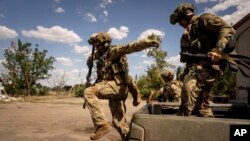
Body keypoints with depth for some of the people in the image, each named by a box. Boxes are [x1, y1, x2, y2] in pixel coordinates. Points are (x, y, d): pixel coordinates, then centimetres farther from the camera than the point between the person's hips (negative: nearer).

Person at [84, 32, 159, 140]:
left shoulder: (113, 51, -5)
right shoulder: (102, 55, 20)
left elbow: (130, 47, -22)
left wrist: (147, 42, -39)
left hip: (118, 85, -10)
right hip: (114, 87, 10)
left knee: (89, 92, -24)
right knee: (118, 122, 12)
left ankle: (102, 124, -24)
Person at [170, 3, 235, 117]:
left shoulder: (204, 19, 4)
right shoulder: (190, 31, 29)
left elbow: (228, 29, -12)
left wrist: (217, 49, -25)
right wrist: (186, 71, 22)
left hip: (209, 63, -10)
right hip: (200, 66, 10)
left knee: (189, 87, -29)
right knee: (202, 105, 9)